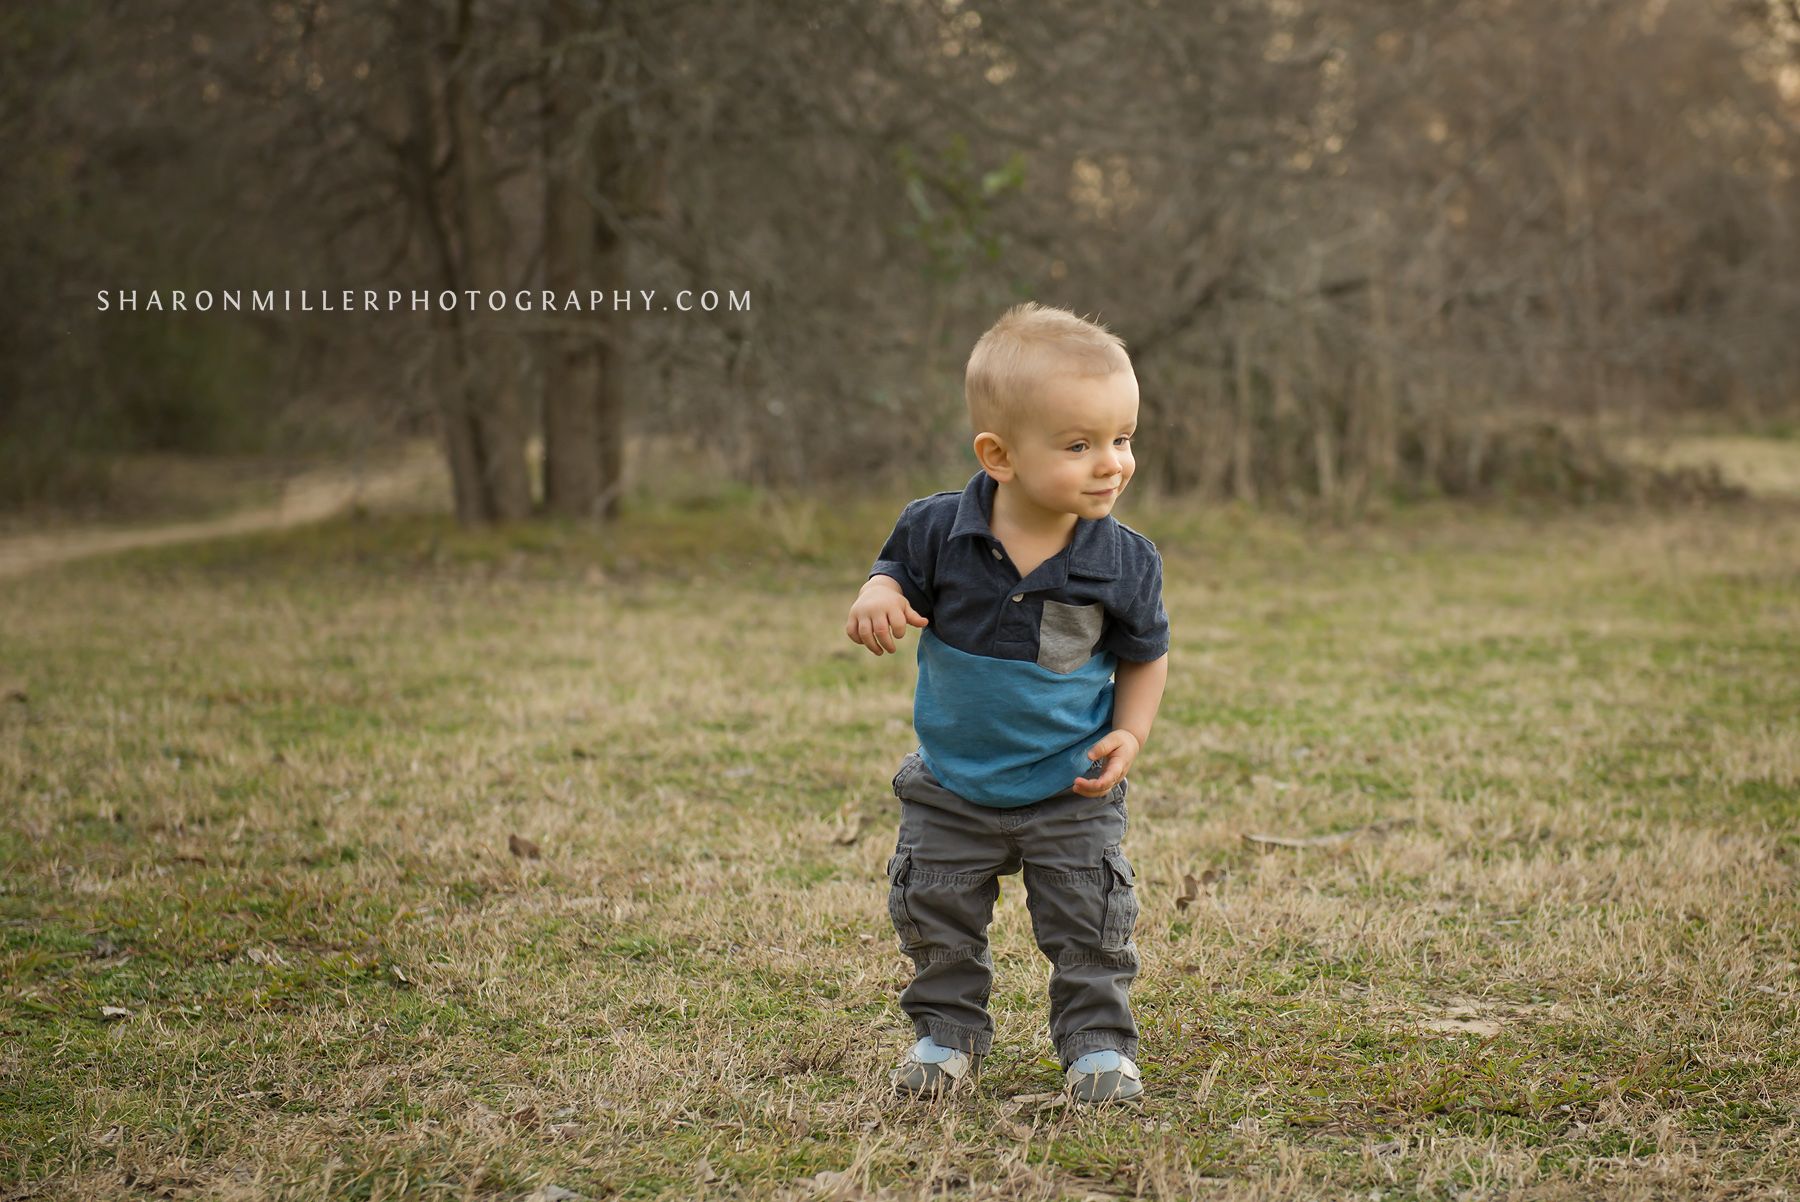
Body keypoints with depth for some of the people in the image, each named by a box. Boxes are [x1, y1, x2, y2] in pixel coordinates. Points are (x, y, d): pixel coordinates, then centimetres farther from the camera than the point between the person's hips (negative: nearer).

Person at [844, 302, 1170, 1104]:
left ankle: (1097, 1039, 21)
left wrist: (1130, 736, -13)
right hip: (952, 787, 1)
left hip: (1070, 790, -1)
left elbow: (1145, 655, 0)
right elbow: (901, 576, 0)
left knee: (1089, 924, 2)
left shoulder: (1123, 562, -15)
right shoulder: (940, 530, -18)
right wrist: (878, 600, -24)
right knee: (936, 917, 11)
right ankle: (947, 1030, 31)